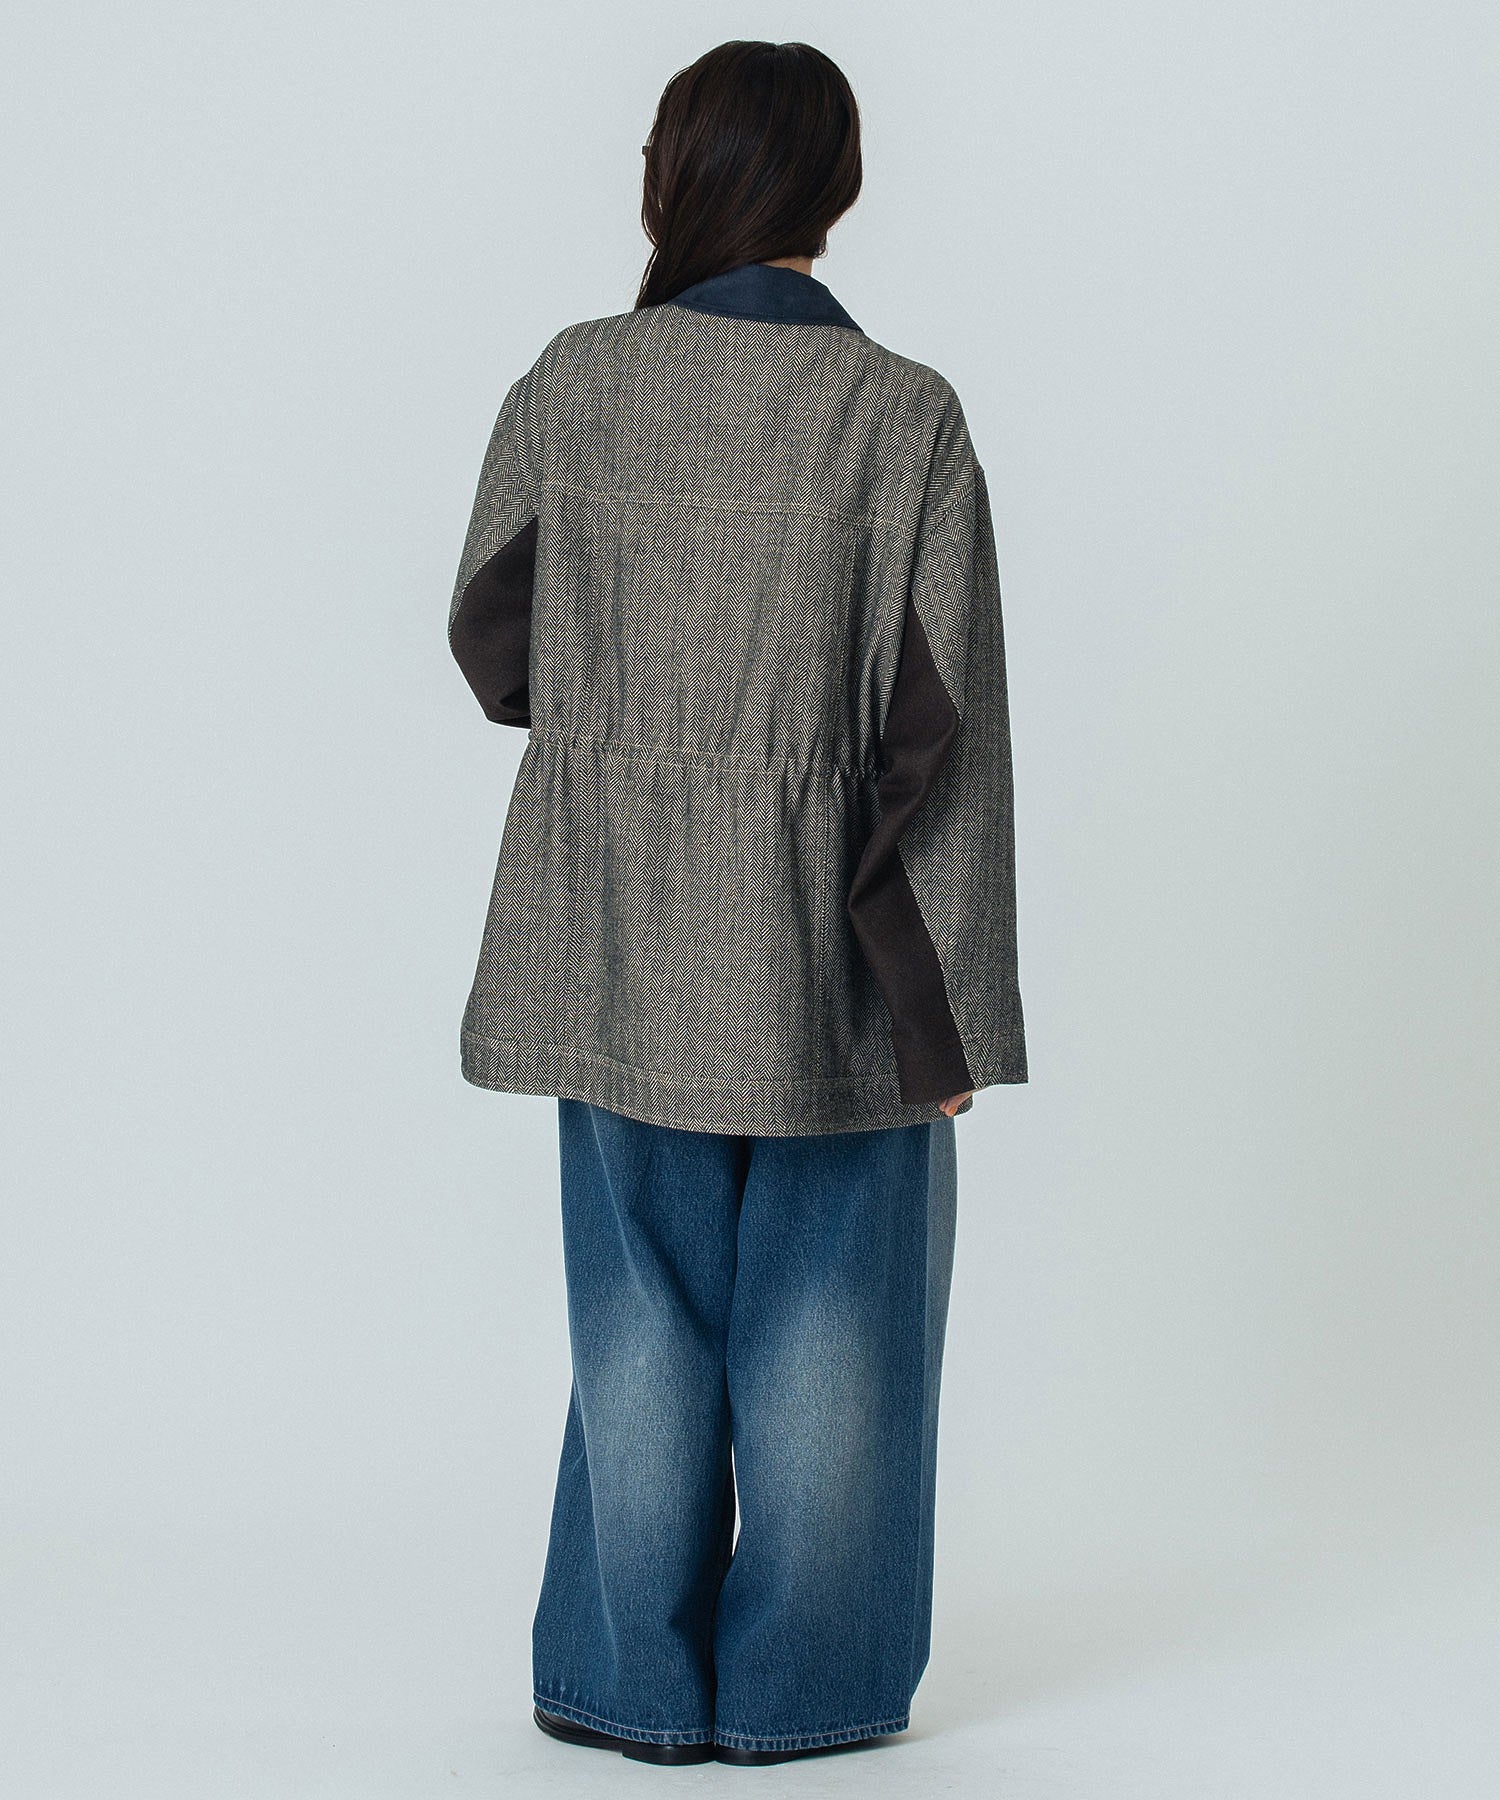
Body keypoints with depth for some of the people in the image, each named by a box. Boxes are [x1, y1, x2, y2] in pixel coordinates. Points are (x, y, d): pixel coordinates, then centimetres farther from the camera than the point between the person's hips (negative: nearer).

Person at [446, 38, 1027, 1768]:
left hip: (621, 937, 2)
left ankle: (636, 1676, 20)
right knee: (826, 1306, 10)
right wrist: (951, 1005, -6)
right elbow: (941, 726, -12)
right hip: (835, 949, -2)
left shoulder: (573, 384, -5)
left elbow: (492, 636, 5)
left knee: (641, 1303, 13)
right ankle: (806, 1683, 19)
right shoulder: (905, 418, -11)